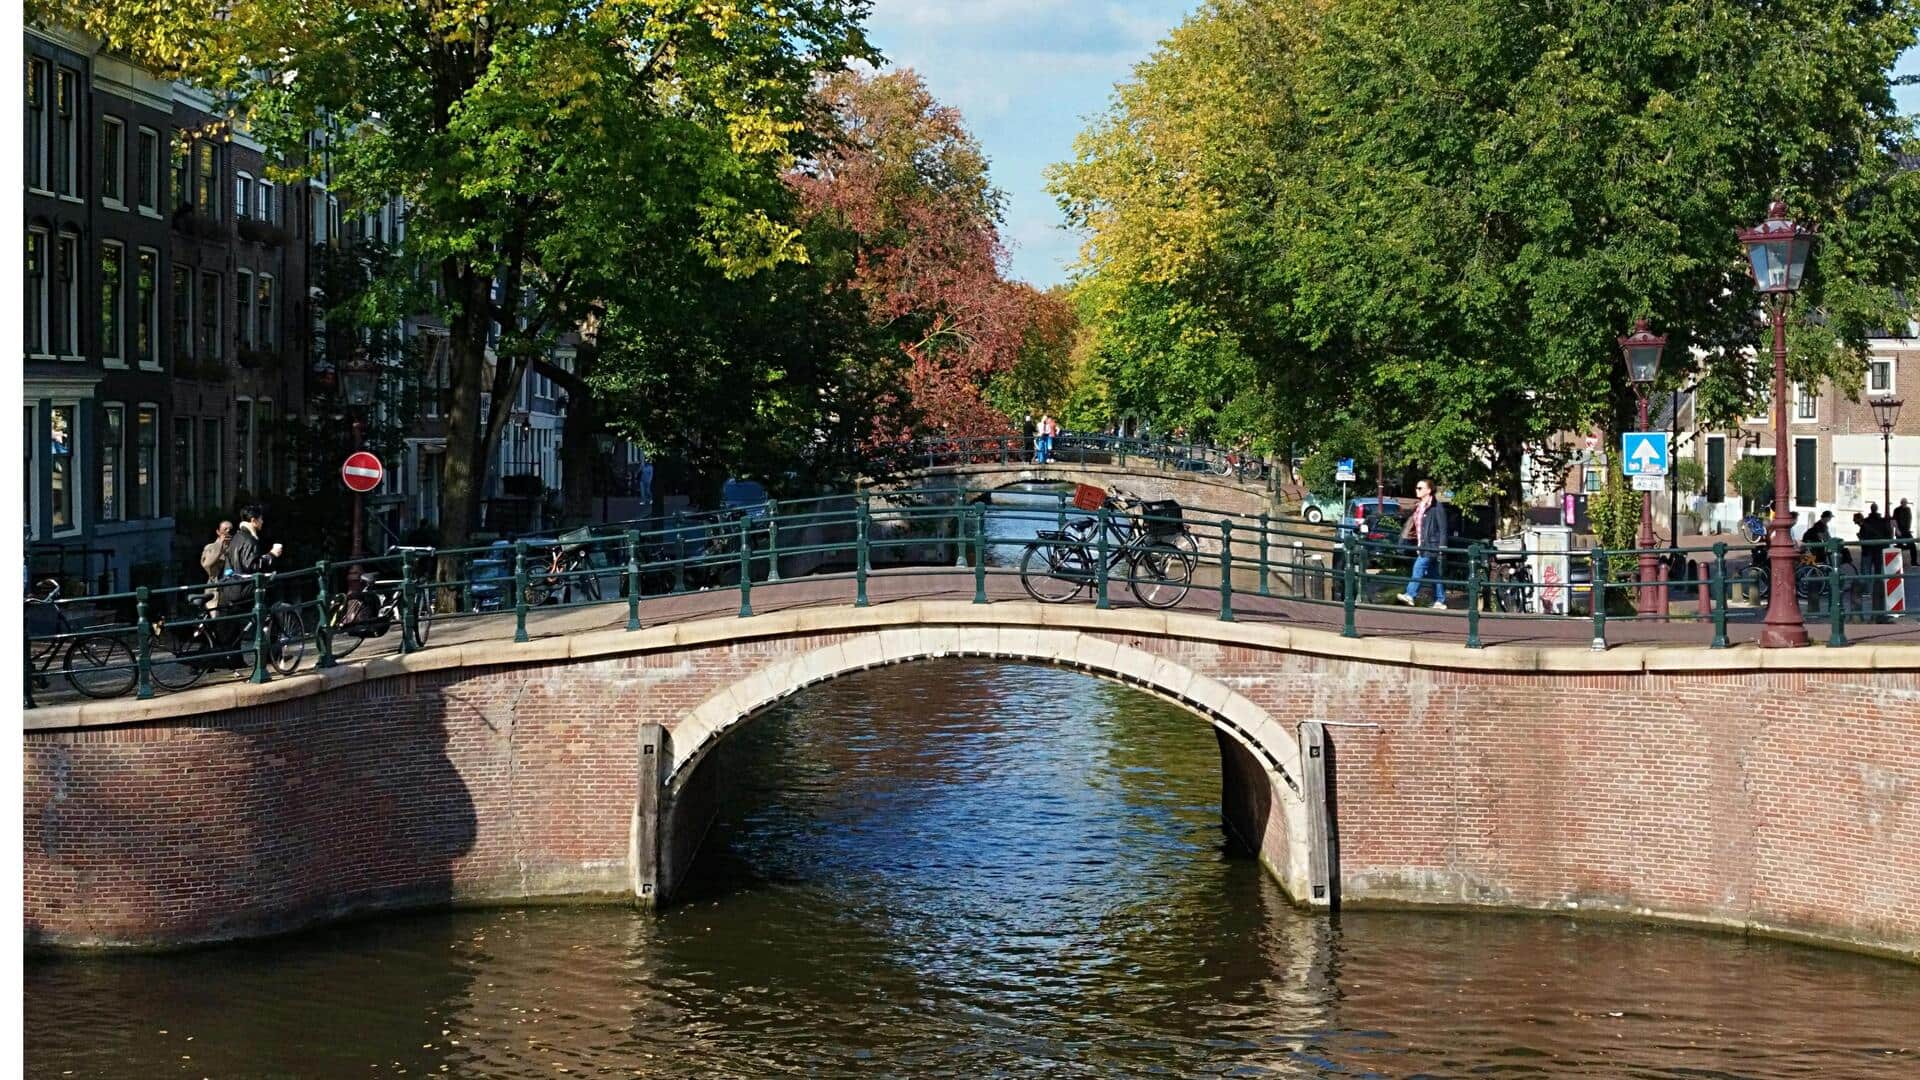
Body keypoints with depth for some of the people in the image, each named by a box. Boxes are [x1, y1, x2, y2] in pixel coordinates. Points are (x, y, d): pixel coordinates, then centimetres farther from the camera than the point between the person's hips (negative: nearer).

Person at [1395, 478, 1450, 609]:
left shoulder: (1436, 506, -8)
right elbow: (1412, 525, 23)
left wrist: (1442, 547, -17)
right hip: (1422, 546, 9)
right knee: (1434, 574, 10)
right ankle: (1440, 601, 13)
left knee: (1419, 567, -17)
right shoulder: (1418, 507, 17)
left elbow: (1443, 528, -11)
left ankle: (1410, 596, -21)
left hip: (1432, 545, -9)